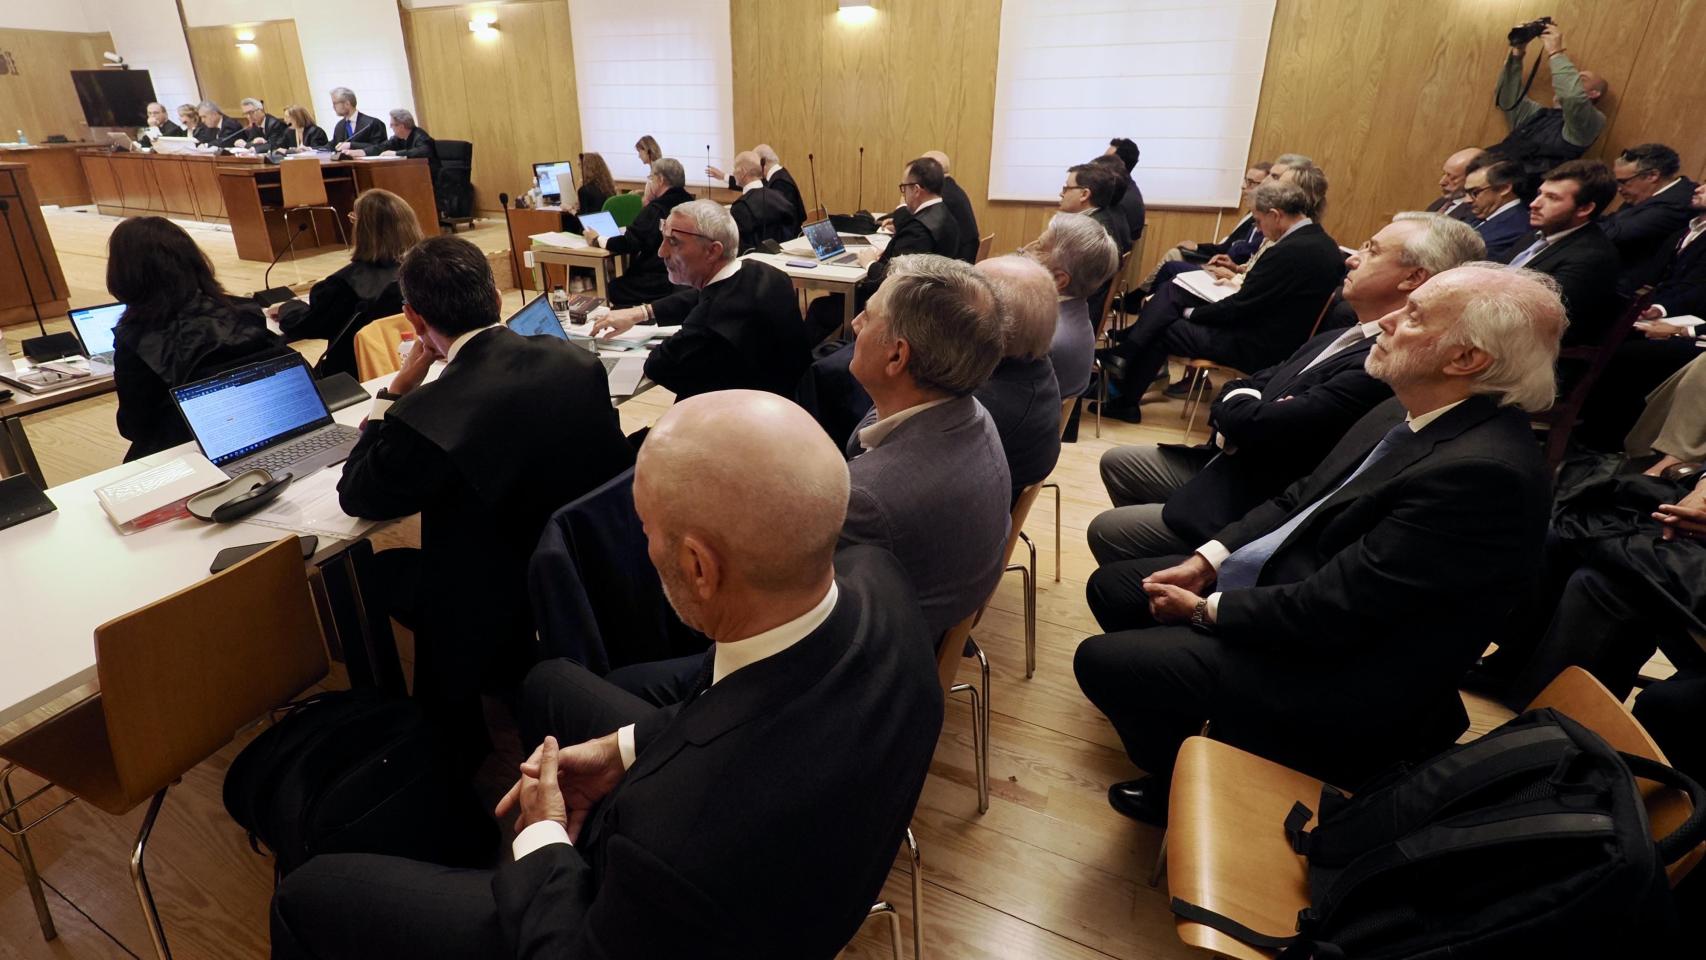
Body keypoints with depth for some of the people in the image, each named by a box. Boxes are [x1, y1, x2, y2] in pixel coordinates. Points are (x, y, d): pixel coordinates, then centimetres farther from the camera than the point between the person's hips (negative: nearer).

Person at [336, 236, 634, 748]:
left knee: (371, 572, 19)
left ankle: (449, 740, 33)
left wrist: (399, 388, -3)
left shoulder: (426, 414, -26)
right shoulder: (576, 359, -11)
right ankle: (517, 681, 37)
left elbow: (354, 496, -6)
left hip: (504, 614, -6)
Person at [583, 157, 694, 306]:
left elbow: (627, 244, -16)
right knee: (621, 283, 23)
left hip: (658, 284, -8)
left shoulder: (656, 209, -17)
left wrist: (597, 239, 0)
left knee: (612, 288, 12)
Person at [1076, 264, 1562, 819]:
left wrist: (1206, 608, -15)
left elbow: (1331, 611, -28)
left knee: (1103, 662, -12)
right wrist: (1208, 560, -1)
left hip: (1339, 670, -9)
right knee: (1113, 587, 10)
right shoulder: (1408, 413, 0)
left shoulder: (1482, 471, -29)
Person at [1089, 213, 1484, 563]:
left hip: (1258, 507, -10)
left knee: (1106, 530, -10)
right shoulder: (1349, 329, 7)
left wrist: (1227, 409, -6)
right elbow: (1256, 381, 10)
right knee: (1117, 463, 15)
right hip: (1229, 466, 10)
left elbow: (1261, 427, -29)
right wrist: (1239, 411, -13)